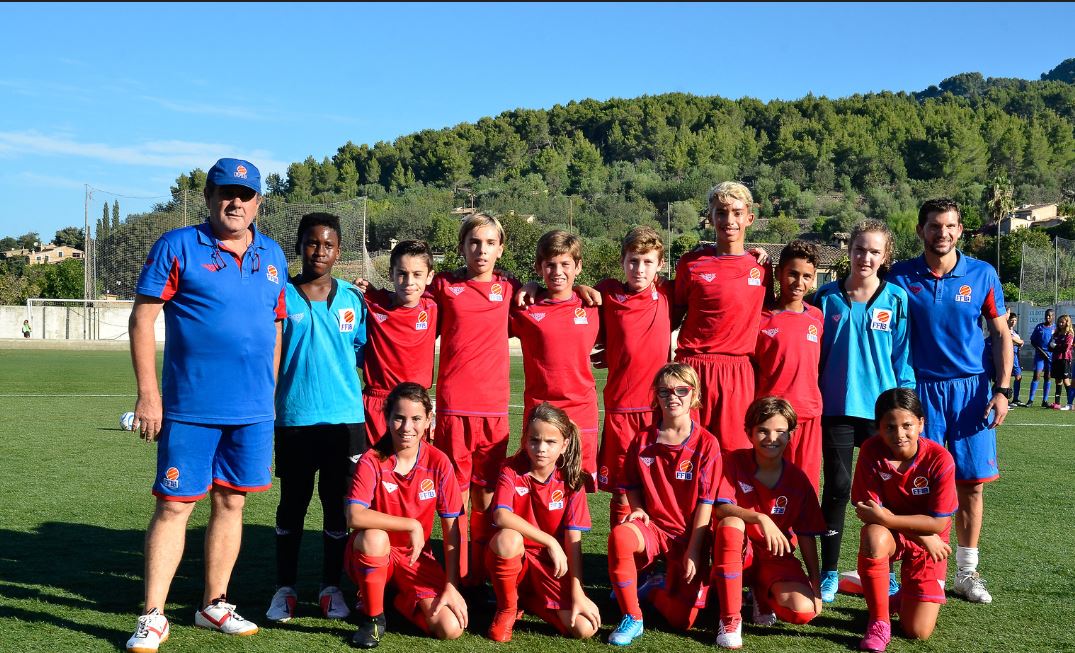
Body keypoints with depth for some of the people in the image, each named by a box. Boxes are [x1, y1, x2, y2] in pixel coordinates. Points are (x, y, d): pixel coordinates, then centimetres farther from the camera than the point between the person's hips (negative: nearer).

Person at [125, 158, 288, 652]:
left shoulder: (272, 256, 11)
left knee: (231, 503, 11)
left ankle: (214, 605, 24)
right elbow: (142, 319, -6)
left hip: (254, 409, 5)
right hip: (189, 408, -4)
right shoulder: (177, 247, -4)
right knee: (173, 506, -1)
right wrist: (148, 394, -12)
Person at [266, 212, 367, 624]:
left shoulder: (353, 300, 6)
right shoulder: (282, 297, 0)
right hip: (295, 419, -1)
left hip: (345, 419, 2)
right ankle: (285, 589, 20)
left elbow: (365, 354, 12)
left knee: (337, 505, 7)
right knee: (292, 504, 8)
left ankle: (331, 588, 20)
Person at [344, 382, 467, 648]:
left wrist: (451, 586, -12)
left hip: (416, 558, 2)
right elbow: (354, 516, -31)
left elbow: (451, 529, -6)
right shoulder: (372, 461, -15)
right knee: (374, 537, -38)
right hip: (373, 556, -2)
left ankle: (402, 601, 14)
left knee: (451, 629, -18)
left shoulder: (439, 463, -9)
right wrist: (412, 524, -30)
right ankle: (372, 616, -12)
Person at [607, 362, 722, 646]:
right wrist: (637, 509, -7)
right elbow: (632, 485, 14)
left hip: (689, 536, -1)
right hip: (653, 527, 2)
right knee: (620, 535, -35)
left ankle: (655, 588, 26)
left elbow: (706, 502, -8)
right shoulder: (643, 441, 1)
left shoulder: (706, 444, -8)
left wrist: (694, 551, -11)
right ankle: (632, 618, -17)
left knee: (683, 619, -11)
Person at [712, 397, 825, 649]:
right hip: (738, 548, -1)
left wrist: (815, 583, -3)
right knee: (731, 523, -37)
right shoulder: (735, 462, -7)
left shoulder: (799, 480, -3)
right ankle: (730, 619, -28)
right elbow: (721, 508, -21)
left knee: (803, 611, -26)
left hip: (776, 555, 1)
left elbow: (806, 535, 1)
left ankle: (763, 595, 13)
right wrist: (760, 518, -36)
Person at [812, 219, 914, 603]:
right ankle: (829, 572, 13)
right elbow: (813, 353, 6)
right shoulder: (827, 297, 1)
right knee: (837, 488, 3)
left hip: (881, 408, 0)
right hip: (837, 408, 0)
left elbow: (903, 356, 3)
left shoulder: (897, 300, 0)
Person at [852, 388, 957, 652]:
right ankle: (879, 622, -19)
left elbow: (939, 522, -20)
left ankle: (902, 598, 29)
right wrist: (925, 537, -20)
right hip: (889, 534, 0)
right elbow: (867, 510, -17)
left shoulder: (940, 459, -22)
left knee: (918, 631, -9)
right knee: (873, 536, -39)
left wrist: (886, 518, -30)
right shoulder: (871, 450, -20)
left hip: (928, 542, 0)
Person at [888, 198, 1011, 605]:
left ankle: (967, 573, 17)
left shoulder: (982, 274, 2)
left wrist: (1002, 389, -2)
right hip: (921, 388, -1)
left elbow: (1001, 332, 6)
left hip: (971, 388, 1)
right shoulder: (901, 277, -1)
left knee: (971, 482, 3)